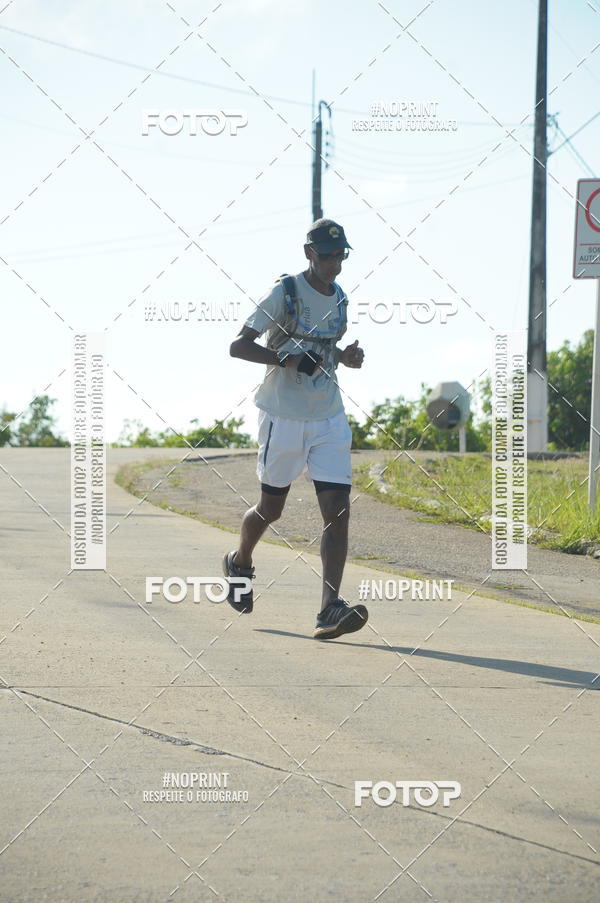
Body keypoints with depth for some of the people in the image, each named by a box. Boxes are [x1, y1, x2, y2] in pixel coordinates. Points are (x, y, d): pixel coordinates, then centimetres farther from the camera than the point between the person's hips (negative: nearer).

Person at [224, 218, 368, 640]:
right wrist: (287, 360, -27)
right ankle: (239, 563, 42)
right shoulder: (285, 293, -10)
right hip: (284, 418, -5)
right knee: (271, 509, 10)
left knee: (338, 509, -10)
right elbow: (238, 346, -13)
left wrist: (346, 356, 4)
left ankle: (330, 610, -15)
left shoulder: (339, 298, 10)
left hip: (329, 419, 5)